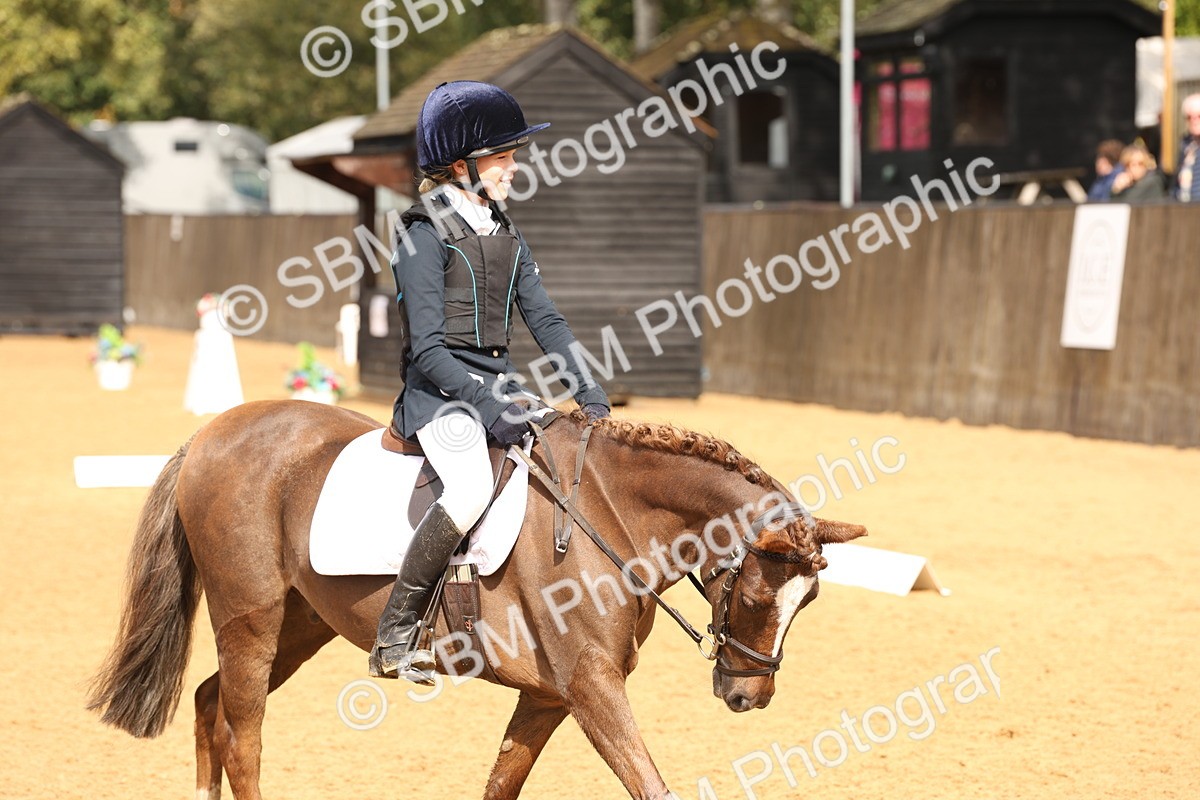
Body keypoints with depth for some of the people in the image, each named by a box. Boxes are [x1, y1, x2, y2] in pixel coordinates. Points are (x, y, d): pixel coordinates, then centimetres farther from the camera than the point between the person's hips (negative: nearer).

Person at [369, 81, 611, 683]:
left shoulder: (505, 234, 15)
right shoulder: (425, 234, -9)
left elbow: (545, 320, 13)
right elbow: (428, 349, -15)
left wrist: (590, 394, 1)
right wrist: (488, 403, -24)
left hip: (498, 384, 8)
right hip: (441, 391, -8)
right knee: (472, 487, -34)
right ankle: (394, 639, -26)